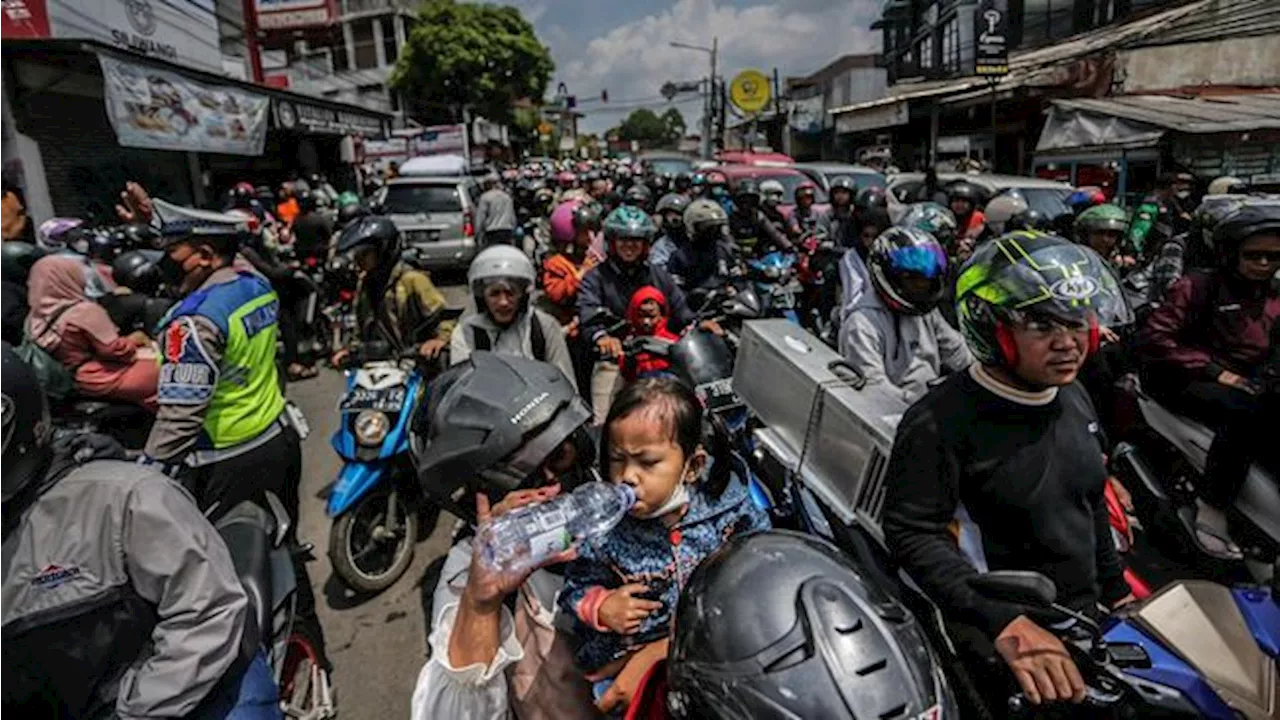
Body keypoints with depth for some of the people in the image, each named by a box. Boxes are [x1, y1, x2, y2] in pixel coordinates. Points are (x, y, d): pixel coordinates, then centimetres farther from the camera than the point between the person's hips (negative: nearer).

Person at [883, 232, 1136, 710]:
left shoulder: (1073, 397, 4)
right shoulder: (939, 421, -23)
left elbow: (1090, 501, 16)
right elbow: (913, 533, -28)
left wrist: (1115, 588, 19)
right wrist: (1004, 623, -35)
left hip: (1084, 616, 7)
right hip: (994, 638, -7)